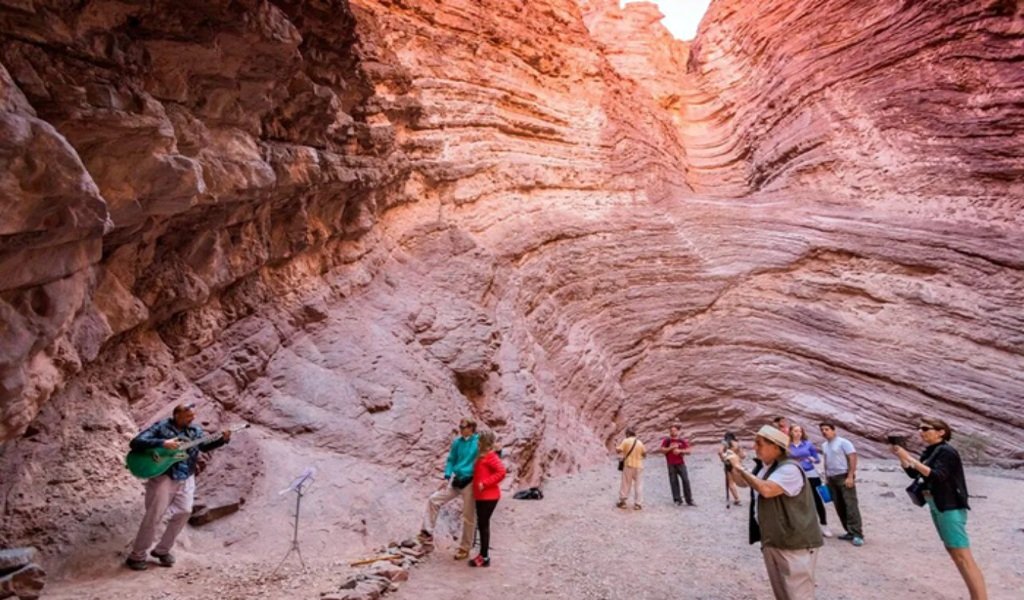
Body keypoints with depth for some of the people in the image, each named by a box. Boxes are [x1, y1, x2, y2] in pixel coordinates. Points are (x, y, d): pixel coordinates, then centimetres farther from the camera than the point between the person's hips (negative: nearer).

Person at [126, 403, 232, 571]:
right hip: (163, 476, -5)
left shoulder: (195, 430, 6)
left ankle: (162, 550, 22)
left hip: (186, 478, 5)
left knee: (184, 512, 2)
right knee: (154, 516, -1)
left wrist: (223, 439, -14)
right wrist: (162, 443, -28)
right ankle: (136, 556, 17)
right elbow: (135, 443, -16)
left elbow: (205, 446, 2)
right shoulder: (161, 427, -9)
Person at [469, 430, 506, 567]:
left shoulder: (491, 456, -14)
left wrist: (484, 483, -22)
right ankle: (483, 554, 22)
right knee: (482, 525, 13)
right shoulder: (482, 456, 14)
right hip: (481, 496, 9)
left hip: (488, 496, -9)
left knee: (483, 525, -4)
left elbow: (501, 472, -23)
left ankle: (485, 557, 4)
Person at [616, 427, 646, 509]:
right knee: (638, 485, 7)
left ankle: (622, 501, 13)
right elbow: (645, 453, 11)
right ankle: (638, 504, 7)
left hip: (628, 465, -2)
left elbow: (618, 450, -14)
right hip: (638, 466, 2)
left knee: (625, 484, 7)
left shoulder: (626, 441, -7)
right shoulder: (640, 442, 5)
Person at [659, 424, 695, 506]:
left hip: (681, 464, 1)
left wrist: (680, 451, -13)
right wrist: (671, 448, -14)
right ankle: (677, 500, 9)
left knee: (686, 481, -4)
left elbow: (689, 450, 2)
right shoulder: (666, 441, 4)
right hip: (671, 465, -1)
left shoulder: (682, 441, 7)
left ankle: (689, 500, 3)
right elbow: (661, 450, -4)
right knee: (673, 482, -1)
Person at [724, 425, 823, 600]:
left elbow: (766, 489, -35)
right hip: (772, 541, 9)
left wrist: (740, 467, -26)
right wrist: (731, 466, 5)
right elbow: (743, 482, 23)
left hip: (796, 544, -9)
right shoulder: (767, 467, 10)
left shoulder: (789, 469, -21)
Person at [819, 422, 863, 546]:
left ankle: (858, 534, -8)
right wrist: (826, 478, 16)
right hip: (832, 478, 7)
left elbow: (853, 458, -13)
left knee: (851, 505, -9)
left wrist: (850, 476, -19)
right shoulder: (824, 445, 14)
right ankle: (850, 532, 15)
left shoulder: (843, 442, -8)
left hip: (844, 476, -7)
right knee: (839, 507, 8)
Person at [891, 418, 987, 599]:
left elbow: (936, 477, -27)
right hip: (936, 507, 9)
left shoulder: (947, 452, -15)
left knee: (963, 556, -10)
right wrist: (900, 456, 0)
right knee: (953, 553, 14)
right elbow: (913, 473, 14)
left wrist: (909, 458, -28)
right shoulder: (929, 452, 11)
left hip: (950, 507, -9)